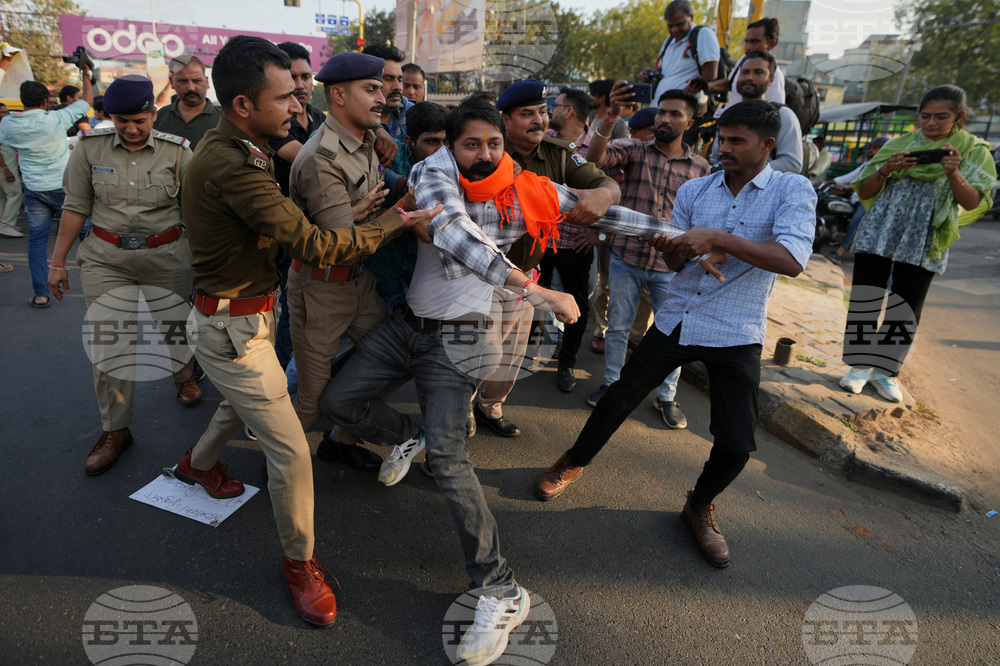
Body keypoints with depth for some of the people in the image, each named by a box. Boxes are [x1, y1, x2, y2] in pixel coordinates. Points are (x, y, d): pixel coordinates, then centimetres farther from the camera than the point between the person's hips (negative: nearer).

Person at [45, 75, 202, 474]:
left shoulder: (176, 152, -4)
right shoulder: (90, 148, 1)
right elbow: (76, 207, 6)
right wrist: (58, 261, 8)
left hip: (167, 256, -1)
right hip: (106, 259, 1)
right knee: (109, 342, 1)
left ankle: (184, 378, 47)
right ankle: (115, 430, 14)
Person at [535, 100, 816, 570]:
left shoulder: (792, 190, -6)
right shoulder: (693, 191, 4)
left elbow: (792, 261, -23)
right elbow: (677, 264, 8)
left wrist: (718, 238, -28)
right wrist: (670, 249, -16)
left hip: (735, 335, -2)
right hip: (676, 320, 3)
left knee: (736, 446, -4)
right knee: (619, 399, 6)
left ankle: (700, 506, 28)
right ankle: (574, 463, 33)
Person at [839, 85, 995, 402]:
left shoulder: (973, 150, 7)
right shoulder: (899, 144, 10)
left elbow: (973, 203, -3)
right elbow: (864, 192, 8)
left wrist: (954, 173, -19)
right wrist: (886, 169, -10)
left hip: (924, 243, -1)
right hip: (878, 235, 1)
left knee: (906, 310, 2)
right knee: (863, 301, -2)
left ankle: (885, 370, 17)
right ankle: (860, 364, 13)